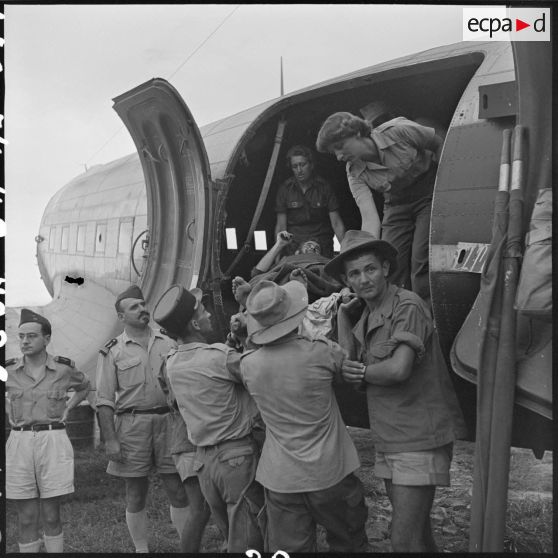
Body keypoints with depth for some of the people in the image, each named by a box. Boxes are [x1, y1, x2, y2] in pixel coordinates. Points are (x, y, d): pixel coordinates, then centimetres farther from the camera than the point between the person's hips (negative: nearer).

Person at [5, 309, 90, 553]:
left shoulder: (63, 368, 0)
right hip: (19, 444, 1)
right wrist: (13, 414, 7)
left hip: (54, 442, -1)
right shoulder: (8, 370, 1)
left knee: (51, 516, 2)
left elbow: (84, 386, 20)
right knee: (26, 518, 4)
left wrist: (67, 409, 8)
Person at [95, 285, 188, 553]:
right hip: (131, 425, -2)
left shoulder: (167, 343, 9)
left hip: (168, 421, 2)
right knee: (136, 495, 7)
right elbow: (104, 400, -2)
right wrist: (110, 440, -9)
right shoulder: (112, 351, 1)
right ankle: (141, 549, 21)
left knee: (179, 490, 3)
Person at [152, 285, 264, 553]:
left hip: (203, 458, 7)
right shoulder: (220, 356, -19)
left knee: (231, 536, 20)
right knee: (248, 543, 5)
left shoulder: (171, 363, 3)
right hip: (237, 455, -7)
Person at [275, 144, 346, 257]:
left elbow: (336, 223, -3)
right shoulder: (285, 189, 1)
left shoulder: (324, 187, 0)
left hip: (322, 247, 0)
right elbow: (280, 226, 0)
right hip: (294, 246, 0)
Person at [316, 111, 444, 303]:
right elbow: (370, 218, -22)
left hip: (431, 196, -4)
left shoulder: (400, 131, -24)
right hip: (397, 206, 4)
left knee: (421, 262, -16)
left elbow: (441, 144, -9)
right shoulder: (355, 172, -13)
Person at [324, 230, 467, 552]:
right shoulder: (365, 316, 12)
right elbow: (348, 367, 1)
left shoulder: (407, 306, -14)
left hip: (419, 439, -8)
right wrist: (342, 314, 0)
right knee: (417, 531, 19)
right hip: (388, 441, 8)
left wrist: (363, 372, -5)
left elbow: (398, 369, -24)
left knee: (404, 540, -7)